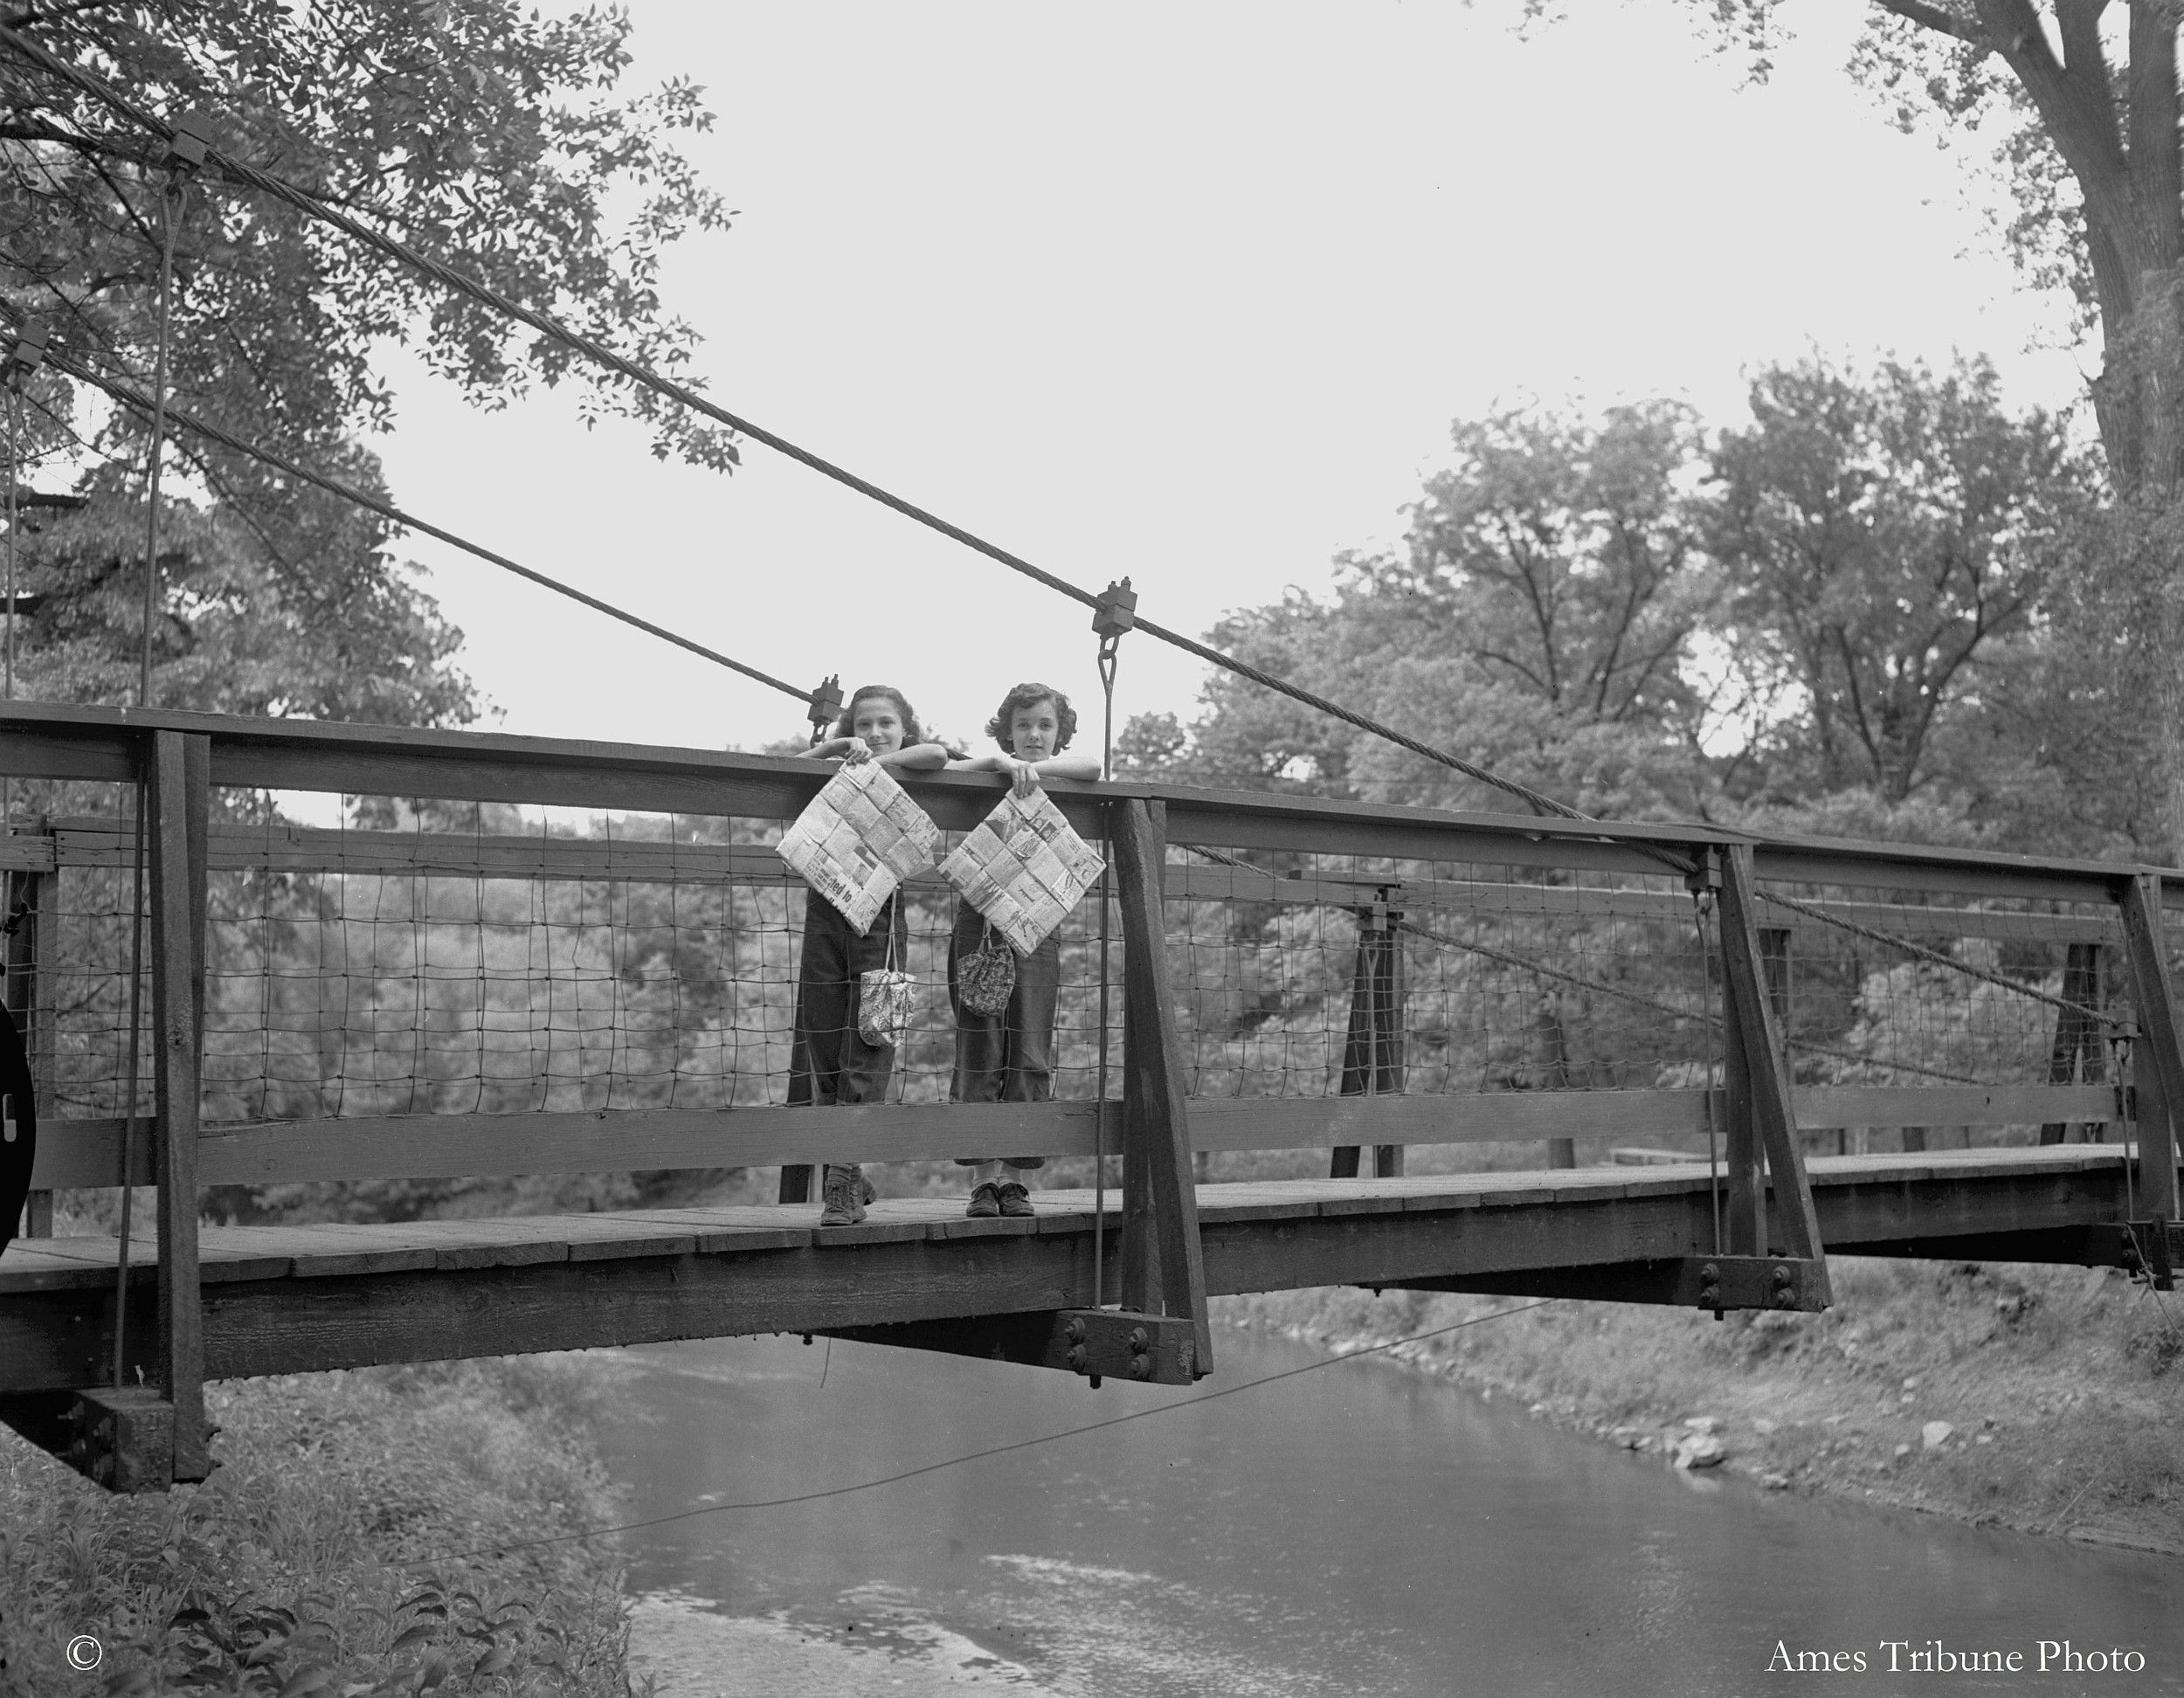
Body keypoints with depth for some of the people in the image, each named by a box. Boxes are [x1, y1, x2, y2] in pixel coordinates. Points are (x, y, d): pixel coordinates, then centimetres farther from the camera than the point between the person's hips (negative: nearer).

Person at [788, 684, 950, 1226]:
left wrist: (877, 763, -5)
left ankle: (843, 1181, -9)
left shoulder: (906, 782, 8)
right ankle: (851, 1180, 13)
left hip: (879, 920, -3)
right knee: (822, 1053, 2)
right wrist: (838, 747, -1)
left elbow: (937, 754, -12)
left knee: (865, 1053, -9)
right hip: (825, 914, 3)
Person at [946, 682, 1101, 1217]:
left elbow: (1092, 766, -11)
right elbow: (939, 768, -9)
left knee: (1028, 1056, -1)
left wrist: (1036, 768, -23)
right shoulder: (990, 780, 9)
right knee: (979, 1054, -3)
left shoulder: (1061, 784, 10)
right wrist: (1000, 762, -21)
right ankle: (983, 1179, 0)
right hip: (980, 923, -1)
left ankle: (1015, 1180, 4)